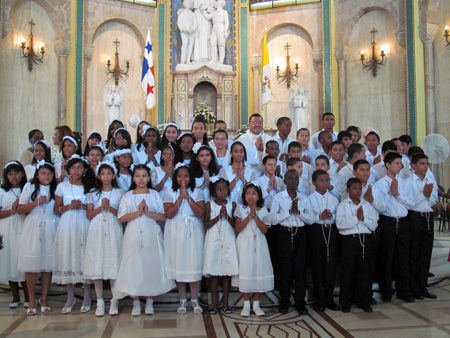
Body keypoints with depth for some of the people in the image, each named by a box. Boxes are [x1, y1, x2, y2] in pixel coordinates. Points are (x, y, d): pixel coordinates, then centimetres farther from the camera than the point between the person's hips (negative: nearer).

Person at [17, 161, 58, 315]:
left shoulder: (56, 189, 10)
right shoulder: (30, 187, 6)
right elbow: (20, 209, 3)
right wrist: (36, 202, -10)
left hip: (50, 229, 1)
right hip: (33, 228, -1)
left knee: (48, 264, 2)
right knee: (31, 265, -1)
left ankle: (44, 299, 15)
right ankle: (32, 300, 10)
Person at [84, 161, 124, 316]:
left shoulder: (119, 193, 7)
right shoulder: (93, 194, 12)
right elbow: (89, 215, 5)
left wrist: (110, 208, -12)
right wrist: (101, 207, -9)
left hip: (113, 230, -1)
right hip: (97, 230, 2)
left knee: (113, 263, -3)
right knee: (96, 264, -1)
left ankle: (114, 300, 7)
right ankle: (100, 301, 8)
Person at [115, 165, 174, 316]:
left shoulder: (155, 195, 8)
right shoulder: (127, 196, 8)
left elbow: (164, 216, 2)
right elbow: (121, 218, -2)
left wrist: (149, 213, -12)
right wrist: (138, 212, -13)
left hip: (151, 235, 0)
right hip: (133, 235, 0)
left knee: (151, 265, 0)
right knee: (133, 266, -1)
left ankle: (149, 302, 12)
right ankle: (136, 302, 11)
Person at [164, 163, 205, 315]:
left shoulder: (197, 192, 5)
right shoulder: (170, 193, 4)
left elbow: (200, 213, -9)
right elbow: (169, 214, -10)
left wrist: (188, 196, -12)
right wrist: (181, 196, -12)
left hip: (193, 232, 0)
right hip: (176, 232, 0)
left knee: (194, 263, -1)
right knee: (178, 263, 4)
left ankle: (194, 299, 13)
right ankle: (182, 300, 18)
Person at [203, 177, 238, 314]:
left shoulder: (232, 205, 5)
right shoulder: (209, 204, 1)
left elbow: (235, 225, 1)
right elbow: (206, 225, -5)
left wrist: (227, 216, -14)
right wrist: (218, 216, -14)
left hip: (228, 241, 1)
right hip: (214, 240, -1)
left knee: (227, 272, 3)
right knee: (214, 273, 2)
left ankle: (225, 302, 15)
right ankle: (214, 303, 12)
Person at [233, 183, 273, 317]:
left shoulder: (263, 210, 5)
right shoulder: (241, 208, 2)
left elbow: (264, 229, -4)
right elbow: (238, 228, -7)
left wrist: (255, 216, -13)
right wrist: (249, 215, -15)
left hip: (259, 243, 1)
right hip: (245, 243, -1)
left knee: (259, 270, 0)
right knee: (245, 270, -3)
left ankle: (256, 304, 12)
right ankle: (246, 304, 9)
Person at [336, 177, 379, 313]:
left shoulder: (367, 205, 9)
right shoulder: (343, 205, 0)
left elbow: (374, 225, 3)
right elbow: (339, 223, -14)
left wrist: (363, 218, -12)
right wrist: (356, 218, -13)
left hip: (365, 239, 3)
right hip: (349, 239, -3)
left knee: (365, 270, 8)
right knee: (347, 271, 3)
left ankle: (364, 301, 20)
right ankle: (345, 302, 15)